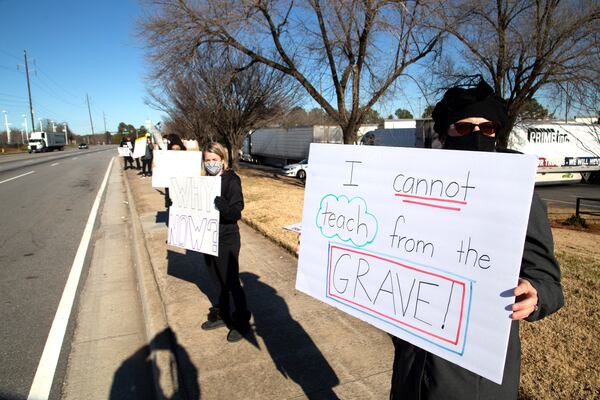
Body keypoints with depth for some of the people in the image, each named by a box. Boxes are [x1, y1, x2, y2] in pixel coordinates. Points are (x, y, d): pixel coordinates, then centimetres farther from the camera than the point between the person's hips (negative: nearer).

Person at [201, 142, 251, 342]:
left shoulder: (232, 181, -14)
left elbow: (236, 212, -21)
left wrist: (218, 202, -37)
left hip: (227, 240, -6)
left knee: (231, 282, 4)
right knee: (219, 281, 19)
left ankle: (242, 322, 21)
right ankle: (222, 315, 37)